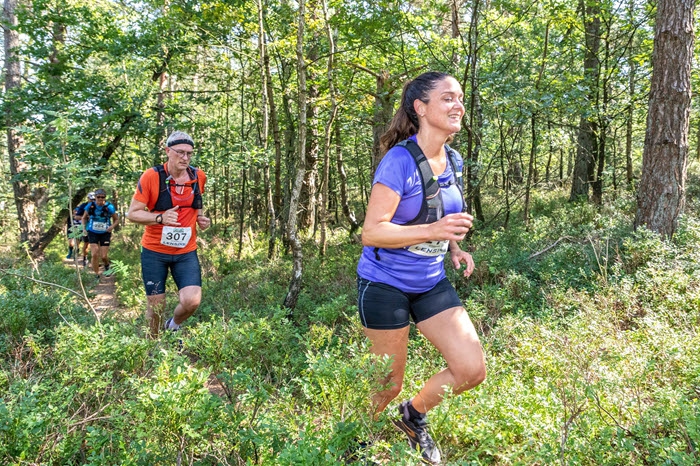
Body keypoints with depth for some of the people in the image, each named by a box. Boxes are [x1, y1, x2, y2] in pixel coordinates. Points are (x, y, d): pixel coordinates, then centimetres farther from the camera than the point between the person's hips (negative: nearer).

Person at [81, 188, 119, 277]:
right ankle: (96, 275, 3)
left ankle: (107, 265, 34)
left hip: (105, 233, -1)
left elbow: (116, 219, 3)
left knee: (104, 256, -2)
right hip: (93, 233, 1)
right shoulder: (90, 206, -7)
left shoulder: (109, 207, -12)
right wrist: (84, 227, -3)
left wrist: (112, 226, -15)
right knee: (95, 254, -11)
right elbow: (84, 218, 10)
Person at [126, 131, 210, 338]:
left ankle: (173, 326, 22)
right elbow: (133, 213, -10)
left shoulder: (199, 177, 0)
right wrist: (161, 217, -27)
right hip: (154, 252, -2)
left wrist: (201, 218, -2)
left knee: (192, 301, -12)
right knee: (155, 306, 6)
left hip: (186, 252, 3)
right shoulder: (151, 176, -13)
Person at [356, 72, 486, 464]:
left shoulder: (454, 161, 2)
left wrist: (455, 248, 0)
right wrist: (433, 231, -34)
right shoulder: (400, 160, -20)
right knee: (390, 384, 9)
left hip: (432, 283, 7)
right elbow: (371, 232, -23)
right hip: (385, 285, -6)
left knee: (472, 370, 1)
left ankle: (414, 416, 30)